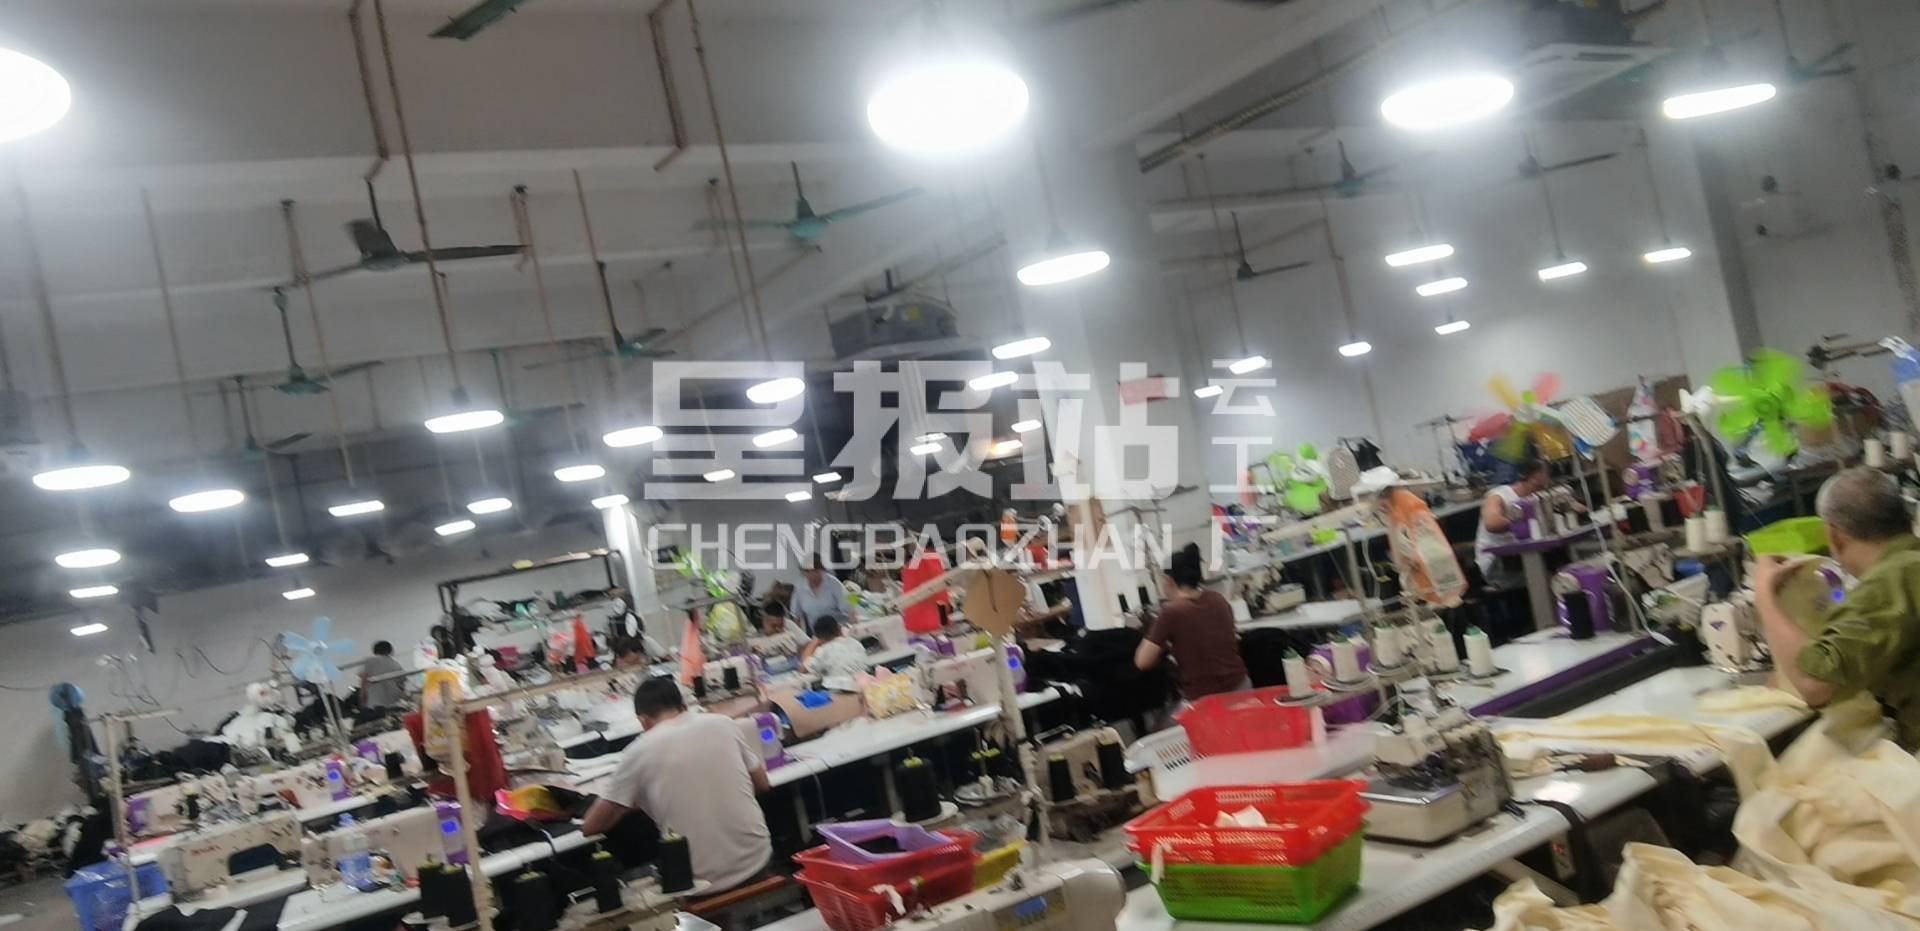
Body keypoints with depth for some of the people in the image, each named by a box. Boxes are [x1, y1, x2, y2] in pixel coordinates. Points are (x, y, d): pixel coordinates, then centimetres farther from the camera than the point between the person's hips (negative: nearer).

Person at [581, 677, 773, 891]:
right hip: (755, 861, 4)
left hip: (704, 880, -4)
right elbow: (762, 784, 15)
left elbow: (590, 827, 3)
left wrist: (629, 803, 22)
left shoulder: (639, 752, -3)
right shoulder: (725, 724, 3)